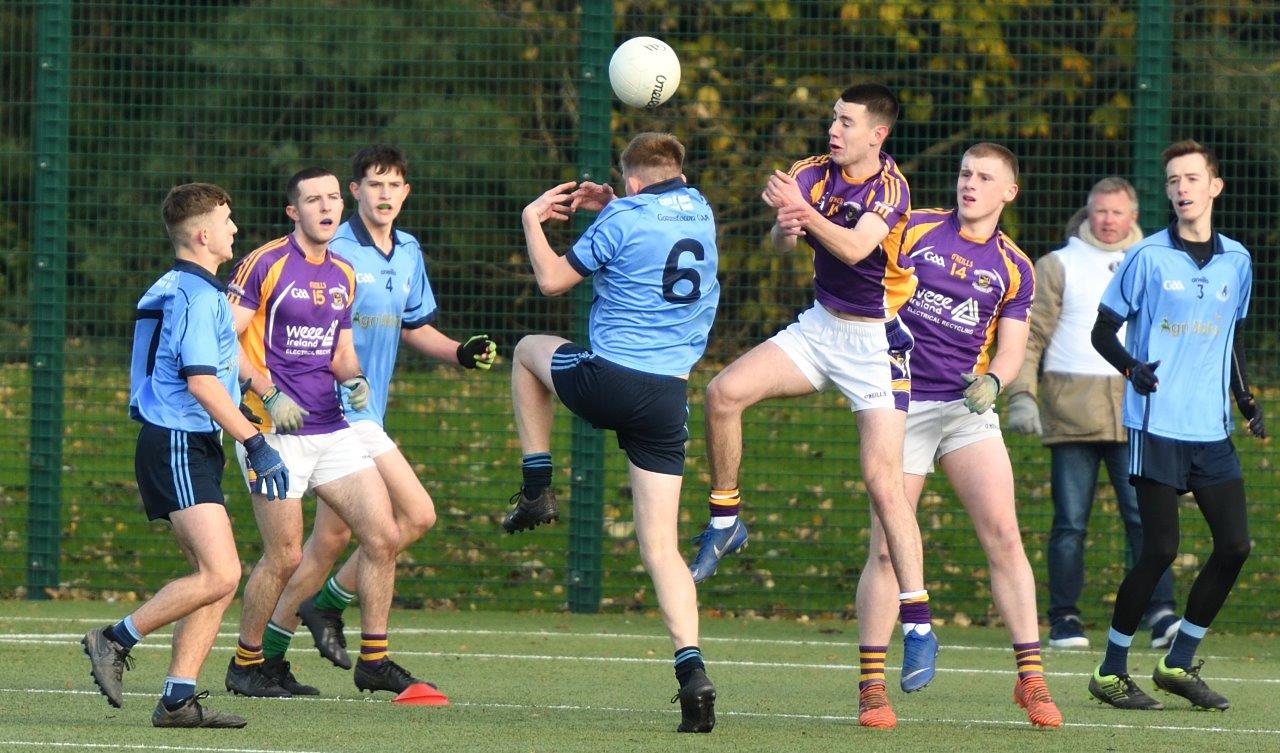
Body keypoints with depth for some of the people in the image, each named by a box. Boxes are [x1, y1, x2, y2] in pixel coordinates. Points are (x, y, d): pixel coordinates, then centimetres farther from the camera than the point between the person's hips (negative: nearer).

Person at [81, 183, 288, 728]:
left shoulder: (170, 290, 19)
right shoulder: (198, 295, -13)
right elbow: (201, 382, -20)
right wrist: (257, 446, -19)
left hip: (187, 449, 10)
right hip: (180, 444, -10)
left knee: (217, 578, 5)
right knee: (220, 574, -17)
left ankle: (178, 698, 1)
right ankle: (115, 640, -8)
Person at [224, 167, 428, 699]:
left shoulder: (344, 275, 14)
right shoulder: (264, 265, -7)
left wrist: (354, 378, 1)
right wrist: (268, 394, -18)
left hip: (332, 430, 7)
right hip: (276, 431, -7)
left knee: (384, 536, -2)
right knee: (284, 556, -6)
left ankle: (374, 662, 8)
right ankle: (246, 665, 11)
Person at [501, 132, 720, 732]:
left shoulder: (623, 220, -7)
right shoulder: (700, 214, 12)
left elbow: (553, 279, 2)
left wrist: (533, 219, 15)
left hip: (609, 379, -5)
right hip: (669, 397, 5)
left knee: (529, 349, 30)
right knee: (660, 545, 4)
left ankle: (536, 490, 23)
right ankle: (691, 669, -14)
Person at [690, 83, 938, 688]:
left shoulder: (890, 188, -16)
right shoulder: (813, 174, 0)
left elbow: (855, 248, -31)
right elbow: (779, 243, -11)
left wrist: (805, 212, -44)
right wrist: (786, 227, -33)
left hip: (876, 342, -5)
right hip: (820, 326, 5)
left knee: (883, 481, -11)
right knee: (725, 392, -15)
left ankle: (918, 626, -8)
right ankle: (725, 520, 5)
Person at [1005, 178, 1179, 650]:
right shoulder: (1058, 266, 9)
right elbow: (1029, 334, 4)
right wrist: (1021, 395, -8)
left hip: (1135, 412, 2)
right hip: (1071, 411, -2)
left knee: (1146, 517, -9)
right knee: (1070, 521, -1)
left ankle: (1161, 614, -12)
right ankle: (1064, 620, 4)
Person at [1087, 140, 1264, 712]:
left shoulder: (1236, 261, 10)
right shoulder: (1148, 257, -3)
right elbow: (1103, 331, 1)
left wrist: (1245, 397, 10)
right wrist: (1132, 368, -18)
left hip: (1212, 430, 5)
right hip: (1157, 426, -5)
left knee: (1235, 545, -2)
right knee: (1161, 549, -10)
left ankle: (1178, 664, 13)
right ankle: (1111, 671, 3)